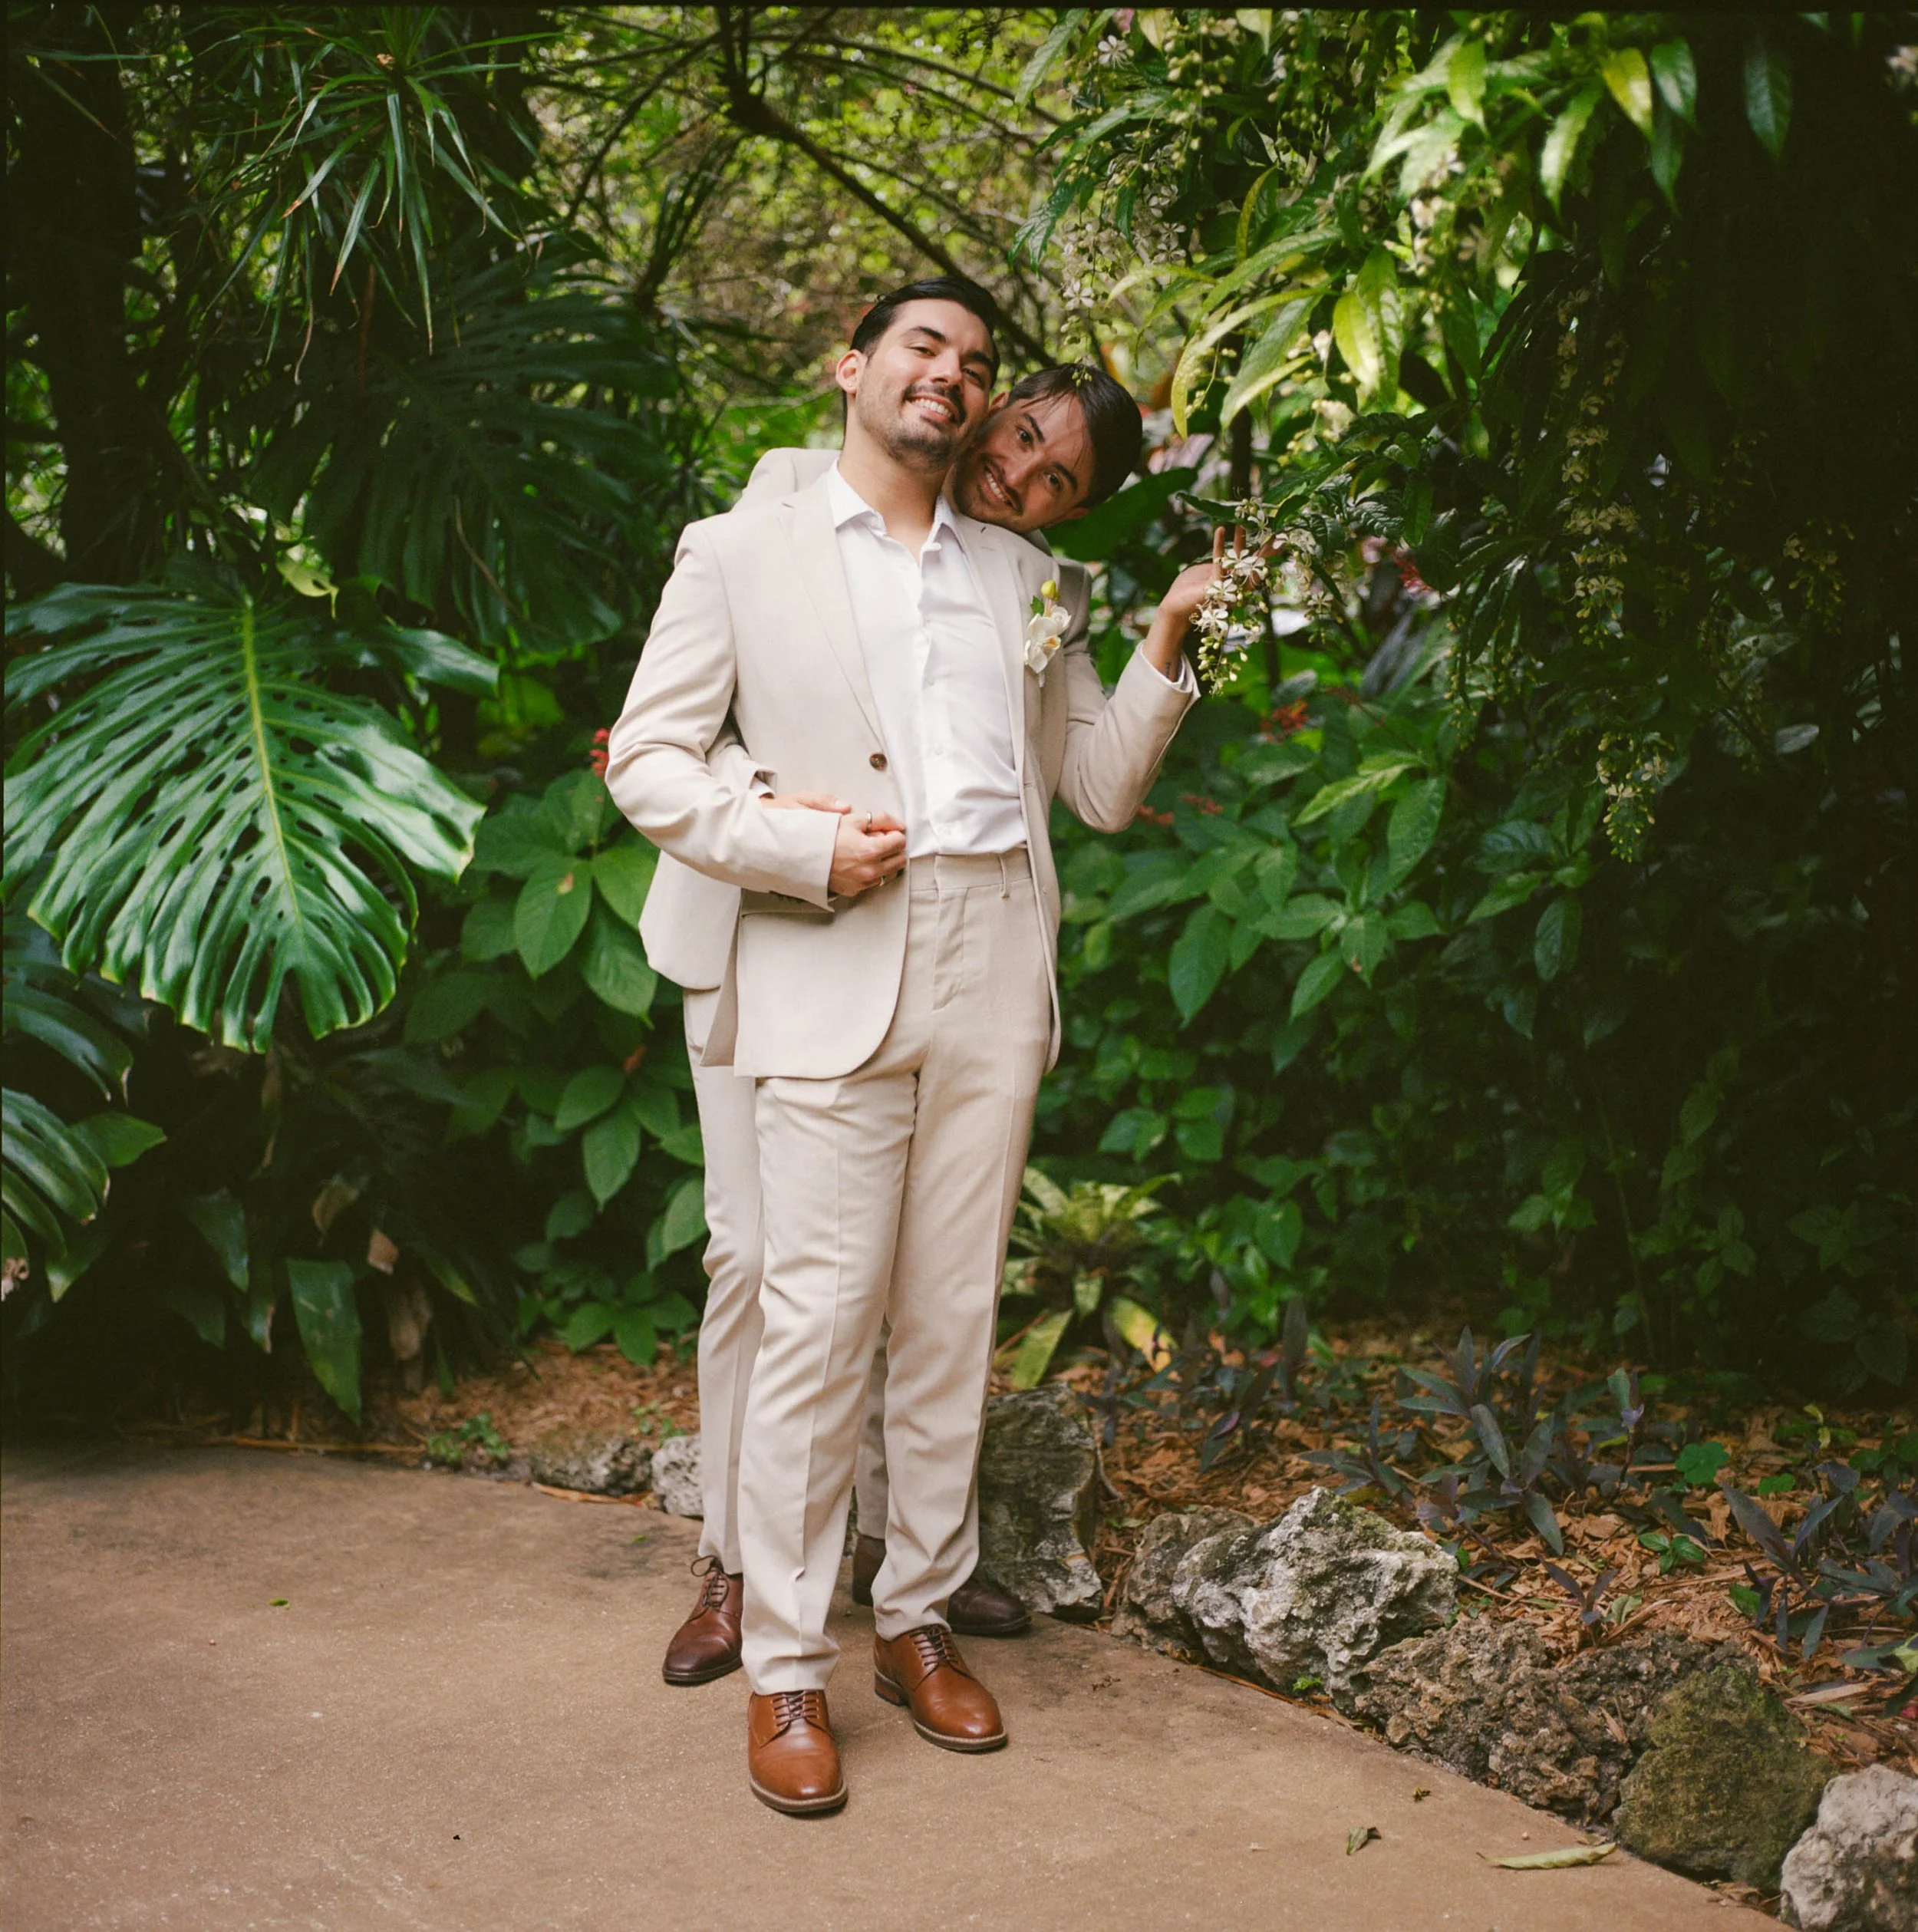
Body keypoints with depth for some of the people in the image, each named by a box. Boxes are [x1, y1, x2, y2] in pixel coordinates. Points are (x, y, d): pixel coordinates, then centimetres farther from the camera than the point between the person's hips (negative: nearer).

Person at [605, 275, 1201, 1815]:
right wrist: (806, 852, -10)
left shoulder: (1021, 577, 19)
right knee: (822, 1321, -6)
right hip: (834, 977, -4)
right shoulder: (742, 553, 8)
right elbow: (648, 760, 2)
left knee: (954, 1318, 7)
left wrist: (1167, 646, 4)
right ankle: (787, 1668, 4)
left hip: (996, 973, 4)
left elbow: (1103, 788, 19)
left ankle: (920, 1618, 19)